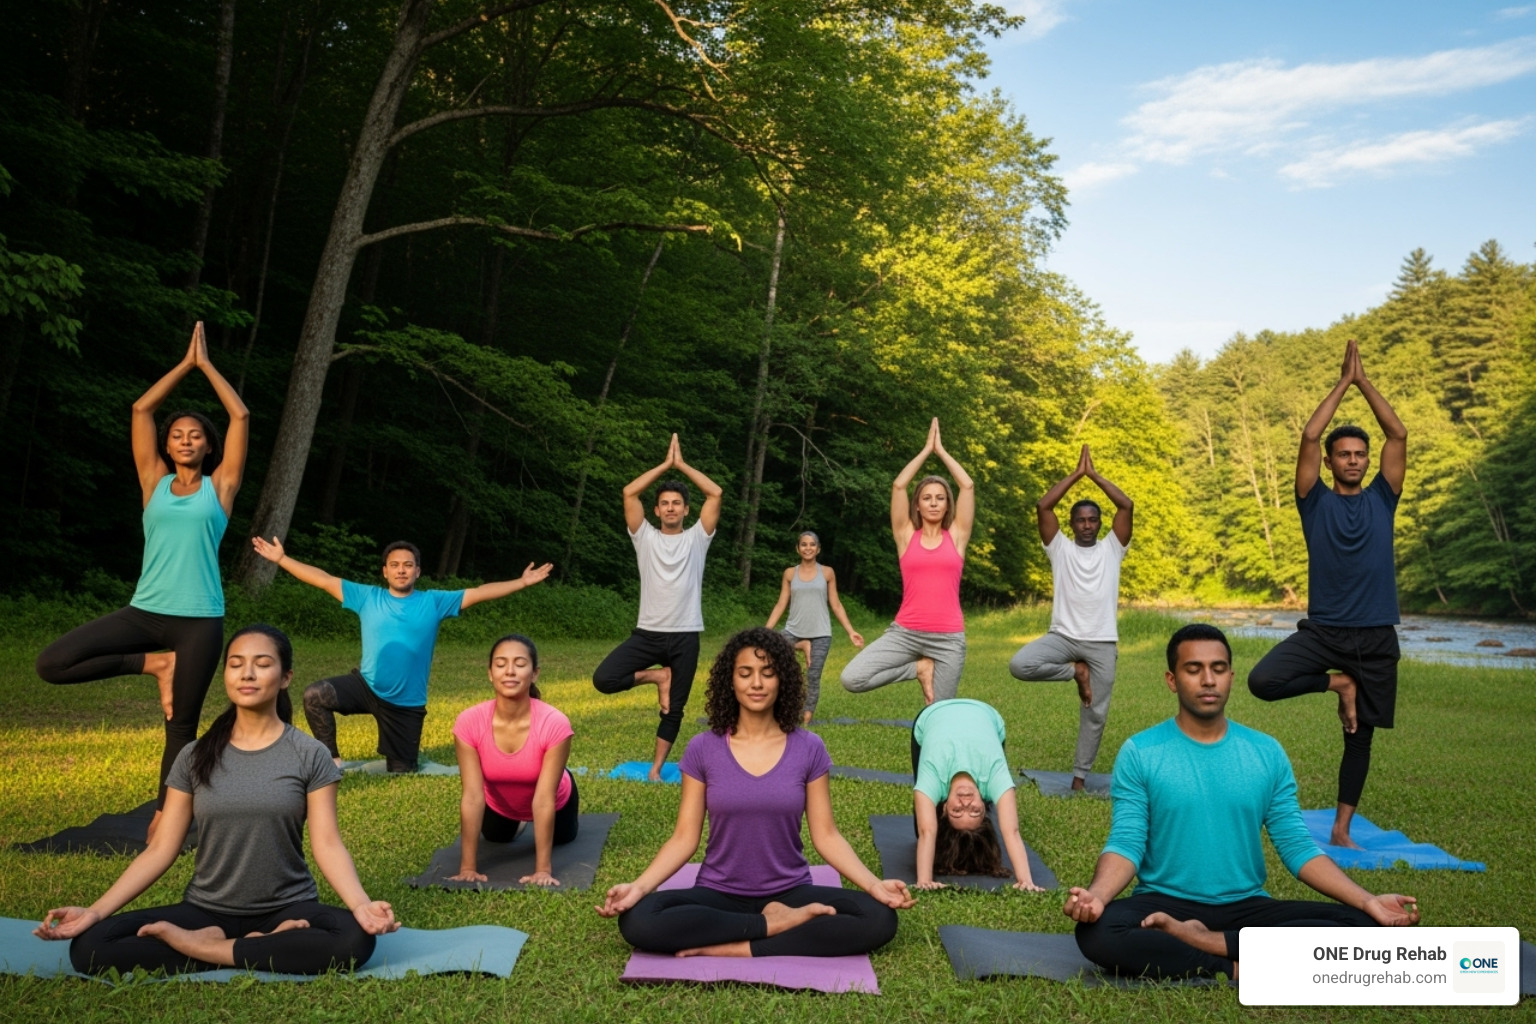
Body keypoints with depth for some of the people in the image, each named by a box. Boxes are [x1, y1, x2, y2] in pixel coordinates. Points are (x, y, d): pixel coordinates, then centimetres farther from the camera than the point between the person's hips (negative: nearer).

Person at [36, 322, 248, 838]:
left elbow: (241, 417, 3)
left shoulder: (220, 486, 7)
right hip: (144, 611, 2)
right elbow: (140, 409, 10)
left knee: (182, 722, 3)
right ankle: (154, 664, 2)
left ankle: (163, 815, 19)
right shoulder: (155, 483, 11)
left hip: (199, 620, -2)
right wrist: (185, 364, 13)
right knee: (51, 663, -14)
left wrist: (206, 363, 10)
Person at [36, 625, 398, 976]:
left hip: (286, 909, -2)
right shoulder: (195, 758, 4)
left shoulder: (309, 756, -4)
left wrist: (360, 904, -27)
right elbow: (161, 849, 4)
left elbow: (327, 845, -10)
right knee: (88, 947, -20)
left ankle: (204, 947, -16)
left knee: (354, 939, -34)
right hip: (206, 911, 3)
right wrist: (95, 911, -8)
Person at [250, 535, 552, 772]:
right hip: (366, 686, 1)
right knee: (315, 695, -26)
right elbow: (324, 580, -3)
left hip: (406, 702, 0)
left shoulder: (434, 602, -5)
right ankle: (331, 758, -5)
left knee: (402, 772, 8)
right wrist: (281, 559, -8)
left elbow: (479, 593, -10)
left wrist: (522, 582, -17)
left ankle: (409, 753, 47)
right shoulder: (367, 597, -2)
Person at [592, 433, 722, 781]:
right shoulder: (645, 537, 6)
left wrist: (682, 465, -2)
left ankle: (657, 766, 21)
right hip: (647, 633, 1)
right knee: (603, 679, -17)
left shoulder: (696, 538, 4)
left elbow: (715, 493, -6)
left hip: (685, 636, 0)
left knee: (674, 708, 6)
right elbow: (629, 492, -5)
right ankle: (656, 677, 6)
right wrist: (665, 464, -1)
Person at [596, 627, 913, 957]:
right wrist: (638, 887, -17)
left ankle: (737, 949, -21)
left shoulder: (808, 749, -2)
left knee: (879, 919, -26)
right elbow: (684, 837, -2)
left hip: (790, 894, 0)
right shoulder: (702, 749, -2)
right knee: (637, 921, -29)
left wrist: (874, 884, -15)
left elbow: (825, 835, 0)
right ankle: (775, 925, -17)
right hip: (718, 895, 0)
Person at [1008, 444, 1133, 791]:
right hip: (1063, 636, 0)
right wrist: (1076, 473, -1)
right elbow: (1043, 506, -6)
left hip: (1102, 643, 1)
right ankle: (1075, 672, -2)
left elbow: (1127, 506, -4)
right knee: (1020, 665, -26)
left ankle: (1080, 776, 18)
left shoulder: (1111, 549, 8)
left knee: (1095, 713, 4)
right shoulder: (1060, 549, 6)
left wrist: (1095, 475, 0)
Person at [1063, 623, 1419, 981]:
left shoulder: (1267, 753, 5)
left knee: (1357, 926, -20)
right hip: (1165, 905, -3)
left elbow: (1297, 845, 5)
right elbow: (1126, 843, -9)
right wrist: (1096, 895, -30)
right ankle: (1232, 969, -21)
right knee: (1097, 932, -34)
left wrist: (1367, 901, -9)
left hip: (1246, 907, 4)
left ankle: (1204, 941, -18)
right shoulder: (1139, 752, -4)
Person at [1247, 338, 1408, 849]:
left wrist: (1365, 380, 1)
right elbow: (1309, 436, -8)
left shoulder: (1382, 499, 8)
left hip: (1376, 637, 2)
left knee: (1360, 735, 9)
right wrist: (1344, 381, -2)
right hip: (1321, 630, -1)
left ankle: (1341, 830, 22)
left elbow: (1398, 434, 0)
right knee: (1262, 680, -26)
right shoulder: (1316, 502, 2)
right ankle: (1338, 683, 1)